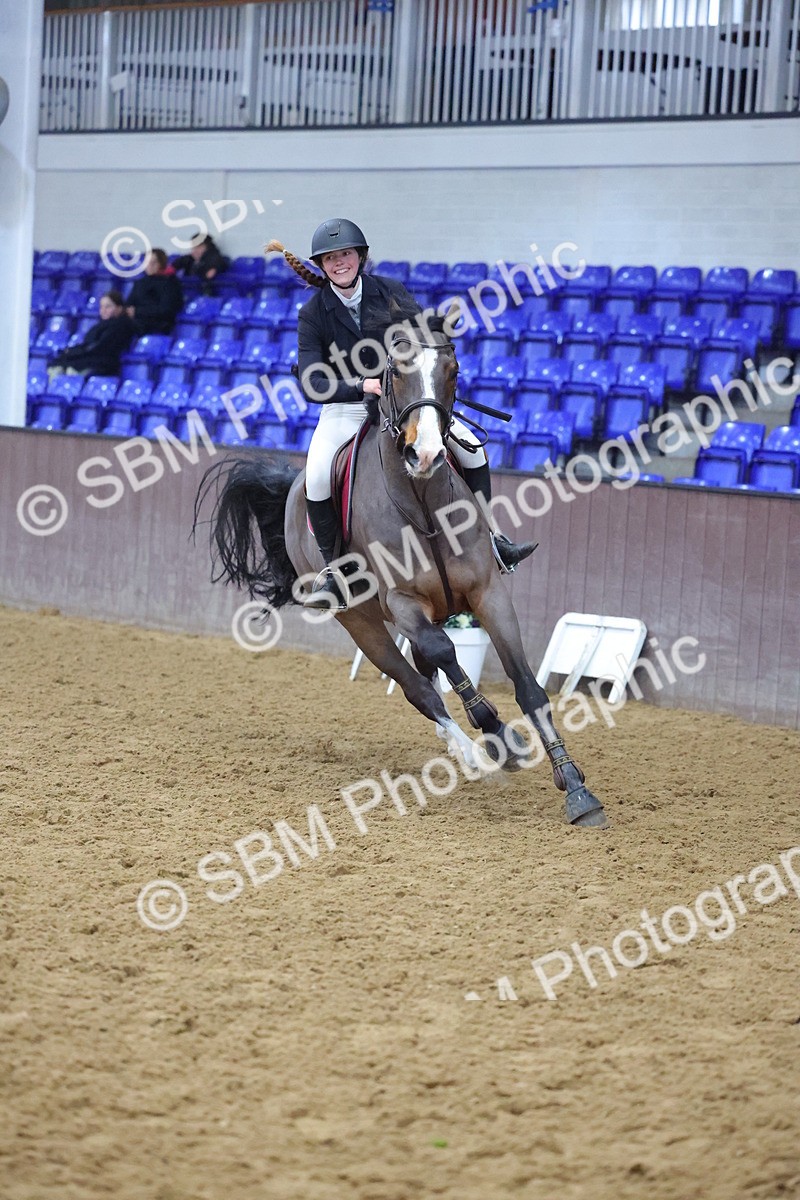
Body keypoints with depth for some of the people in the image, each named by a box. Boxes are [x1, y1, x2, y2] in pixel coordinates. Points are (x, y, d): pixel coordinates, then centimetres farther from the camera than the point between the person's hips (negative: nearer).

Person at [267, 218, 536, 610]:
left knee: (471, 445, -11)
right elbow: (311, 383, -19)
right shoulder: (313, 313, -10)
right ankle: (333, 570, -14)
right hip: (344, 407, -2)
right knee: (317, 476, -29)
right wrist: (362, 386, -33)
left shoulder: (389, 292, -4)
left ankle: (485, 537, 7)